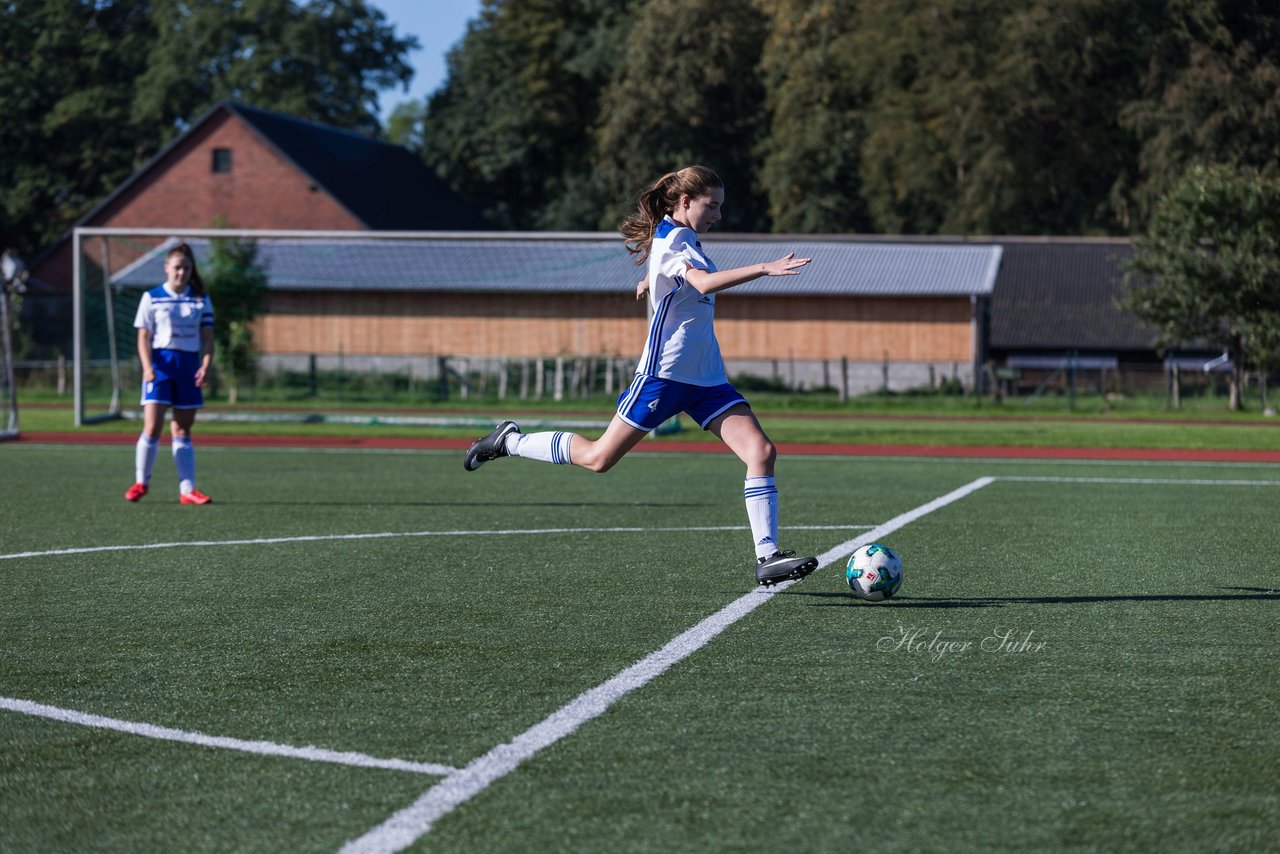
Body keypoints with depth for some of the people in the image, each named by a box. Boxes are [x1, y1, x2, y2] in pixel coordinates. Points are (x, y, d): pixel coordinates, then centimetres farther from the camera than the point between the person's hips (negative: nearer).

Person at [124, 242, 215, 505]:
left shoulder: (201, 300, 9)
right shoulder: (152, 298, 2)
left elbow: (207, 336, 6)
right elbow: (144, 337, -1)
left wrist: (205, 365, -9)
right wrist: (147, 367, -14)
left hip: (189, 365, 3)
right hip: (160, 363, -3)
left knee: (183, 430, 6)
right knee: (152, 427, -10)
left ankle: (187, 489, 6)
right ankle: (141, 482, 6)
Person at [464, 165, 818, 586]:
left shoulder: (678, 237, 13)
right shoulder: (672, 242, -16)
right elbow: (704, 282, -35)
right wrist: (764, 268, -43)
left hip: (707, 377, 9)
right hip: (664, 374, -9)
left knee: (762, 451, -10)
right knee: (598, 458, -1)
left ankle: (767, 556, -12)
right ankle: (509, 441, 21)